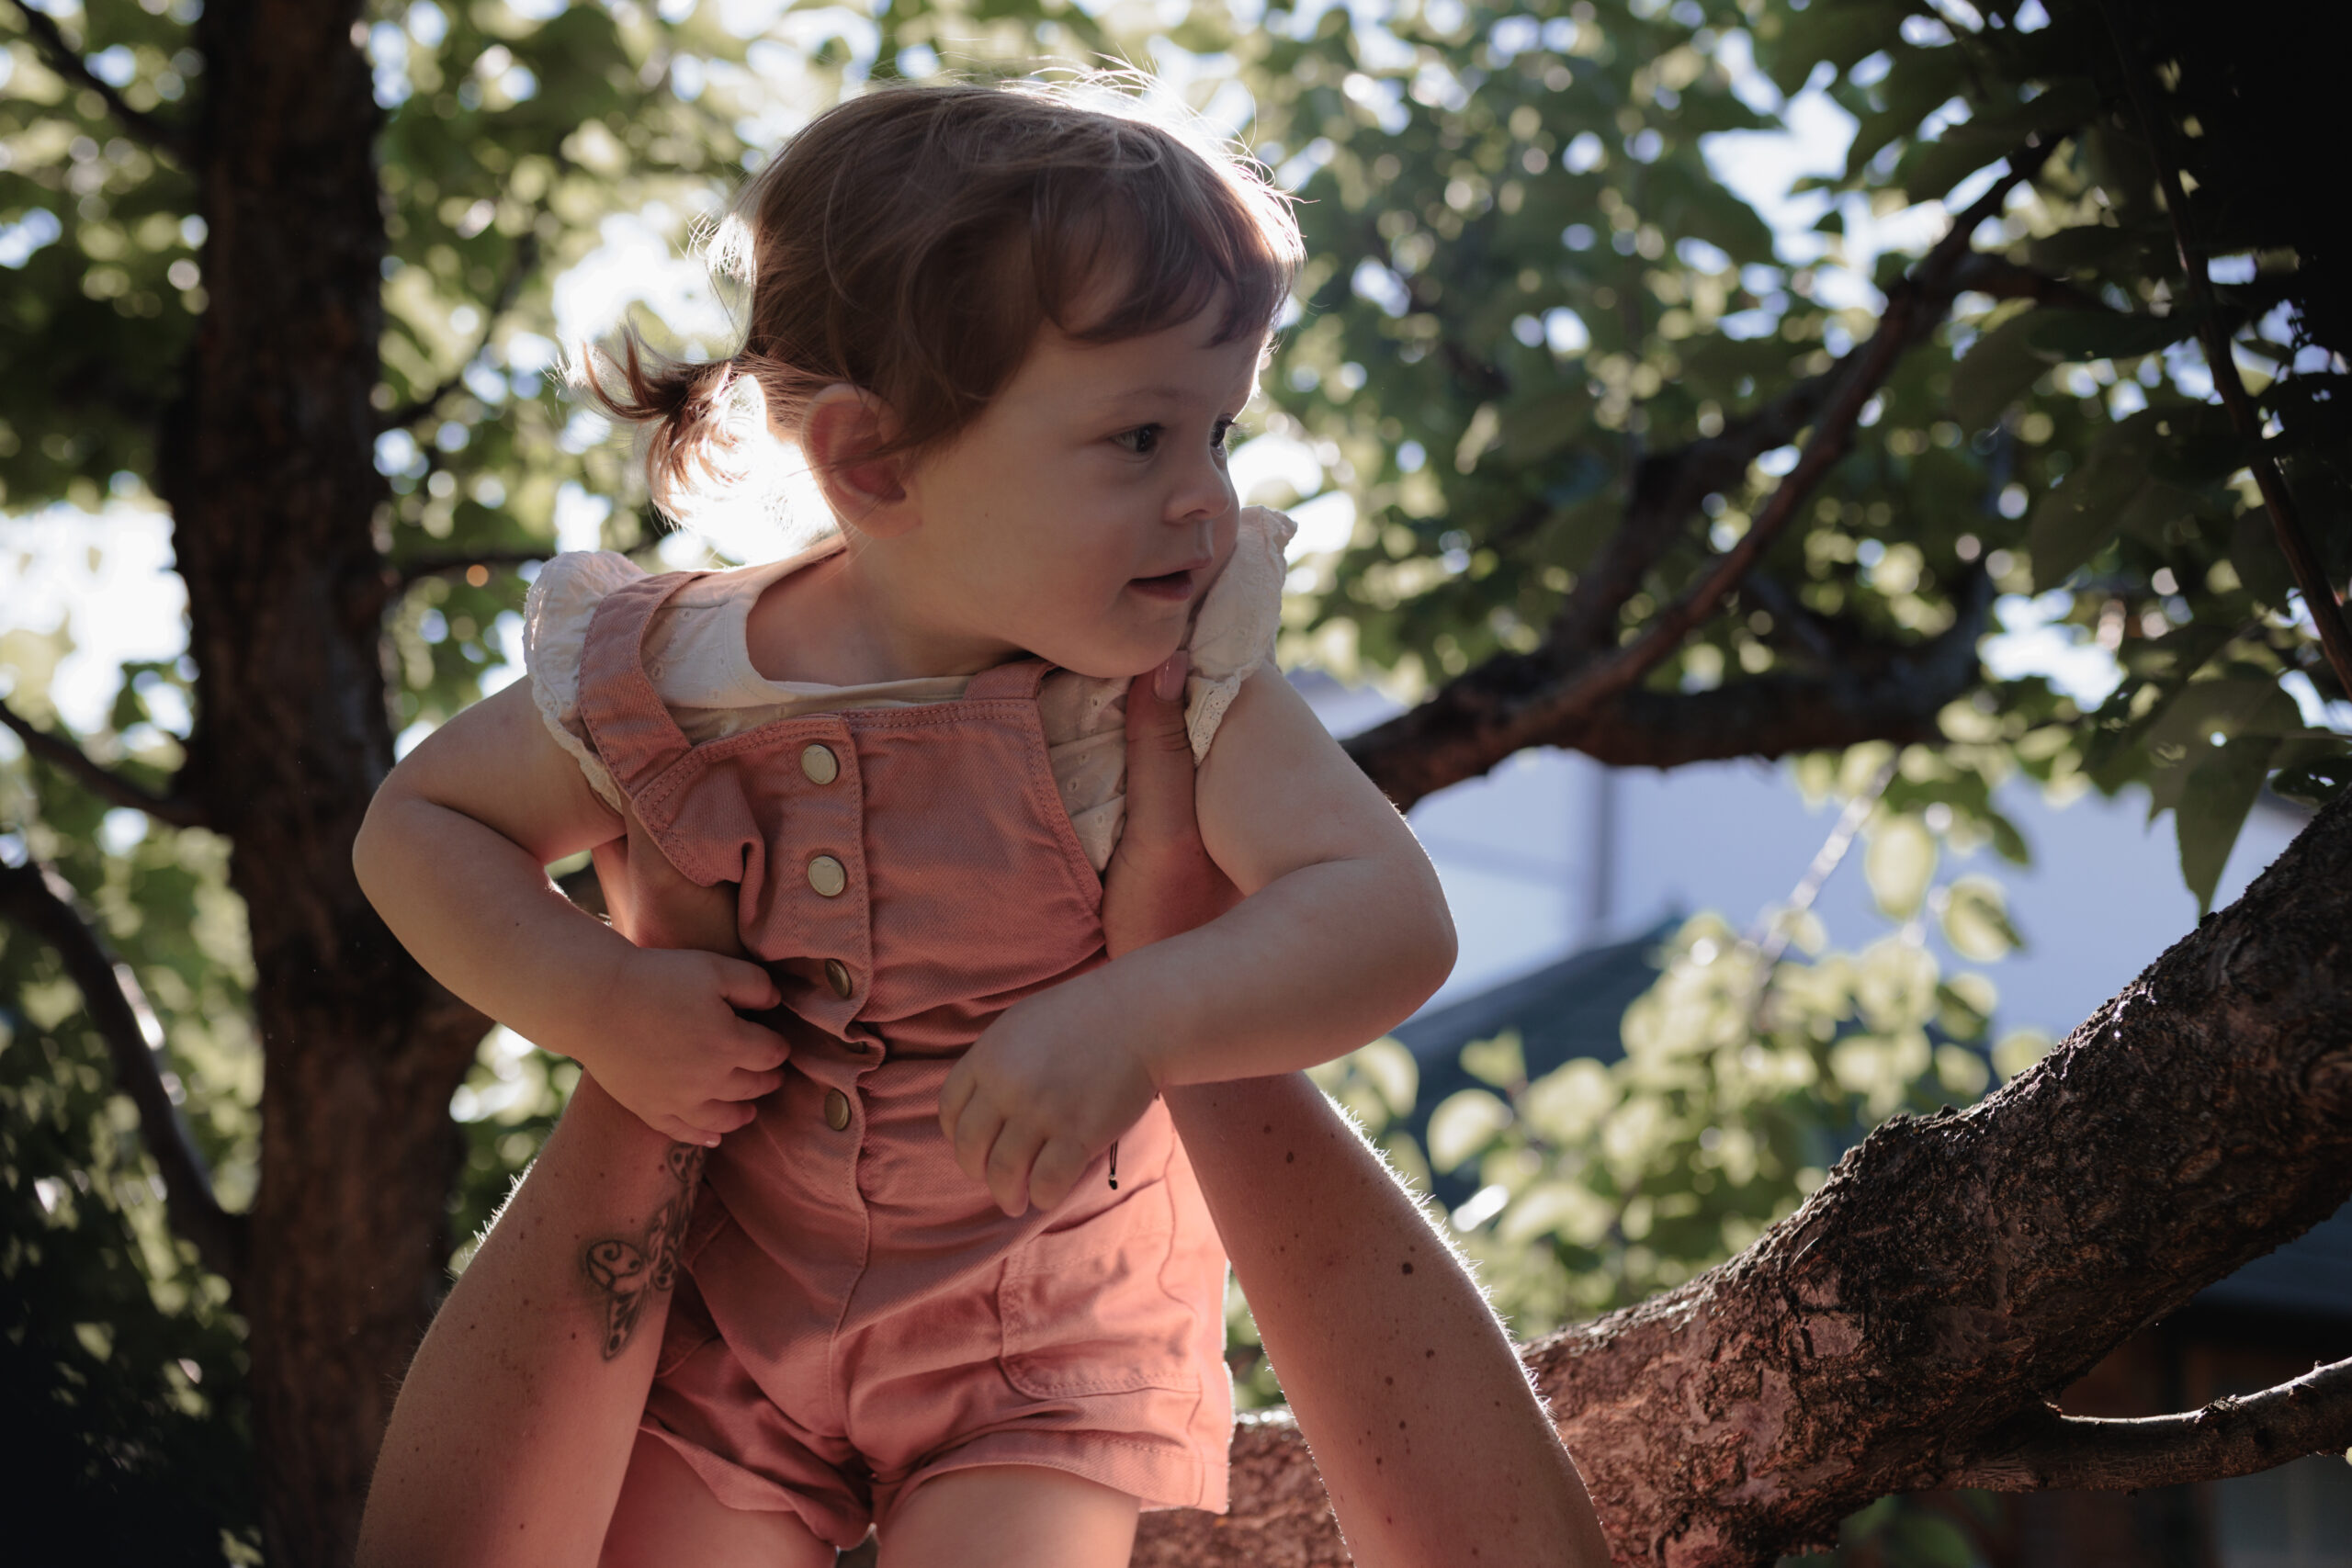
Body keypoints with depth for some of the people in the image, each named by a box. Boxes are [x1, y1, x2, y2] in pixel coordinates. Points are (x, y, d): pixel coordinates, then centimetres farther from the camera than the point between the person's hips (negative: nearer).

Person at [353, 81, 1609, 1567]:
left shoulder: (1177, 688, -19)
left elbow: (1392, 916, -28)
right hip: (731, 1315, 2)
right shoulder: (667, 686, -15)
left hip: (1046, 1332, -1)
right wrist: (587, 999, -17)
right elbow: (420, 819, 0)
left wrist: (1137, 1019, -44)